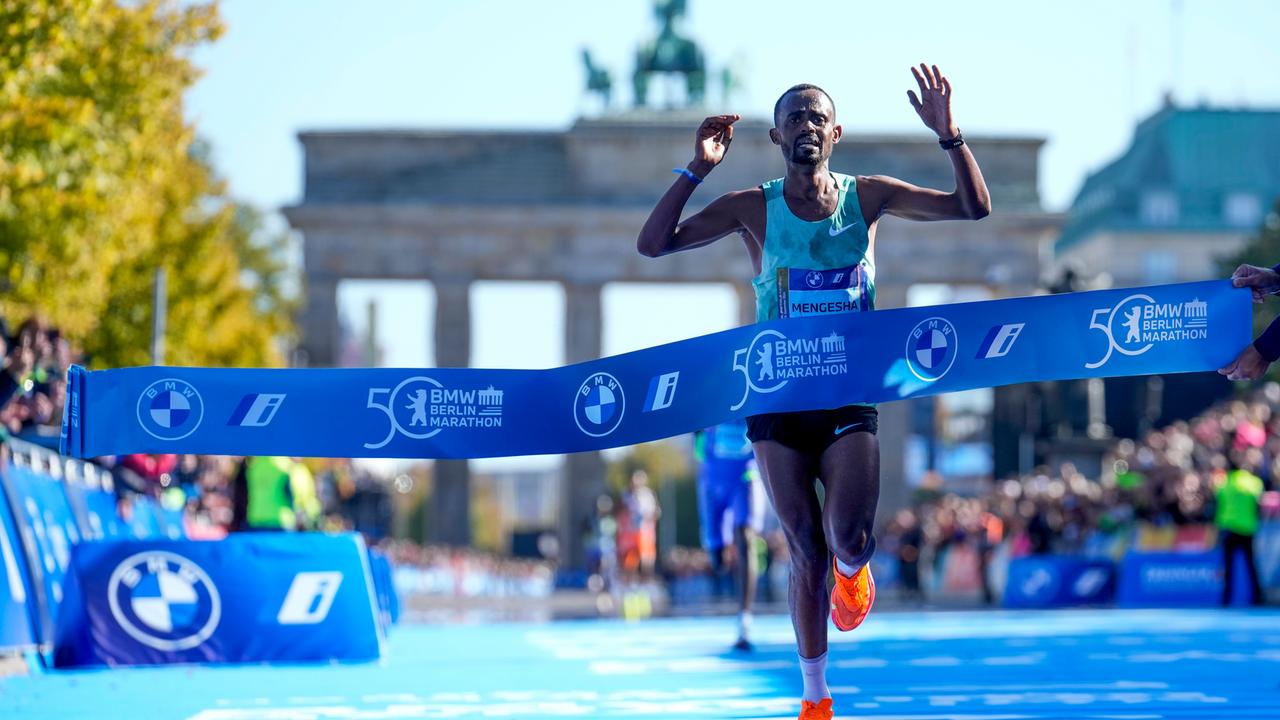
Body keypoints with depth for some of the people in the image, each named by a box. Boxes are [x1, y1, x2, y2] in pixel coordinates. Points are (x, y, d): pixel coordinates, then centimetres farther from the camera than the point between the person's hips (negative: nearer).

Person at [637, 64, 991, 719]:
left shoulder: (868, 196, 0)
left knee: (850, 537, -16)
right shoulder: (753, 209, -3)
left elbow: (974, 208, -5)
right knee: (805, 550, 1)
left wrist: (948, 135, -18)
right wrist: (697, 169, -19)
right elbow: (653, 244, -10)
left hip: (849, 397, 0)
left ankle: (851, 567, 24)